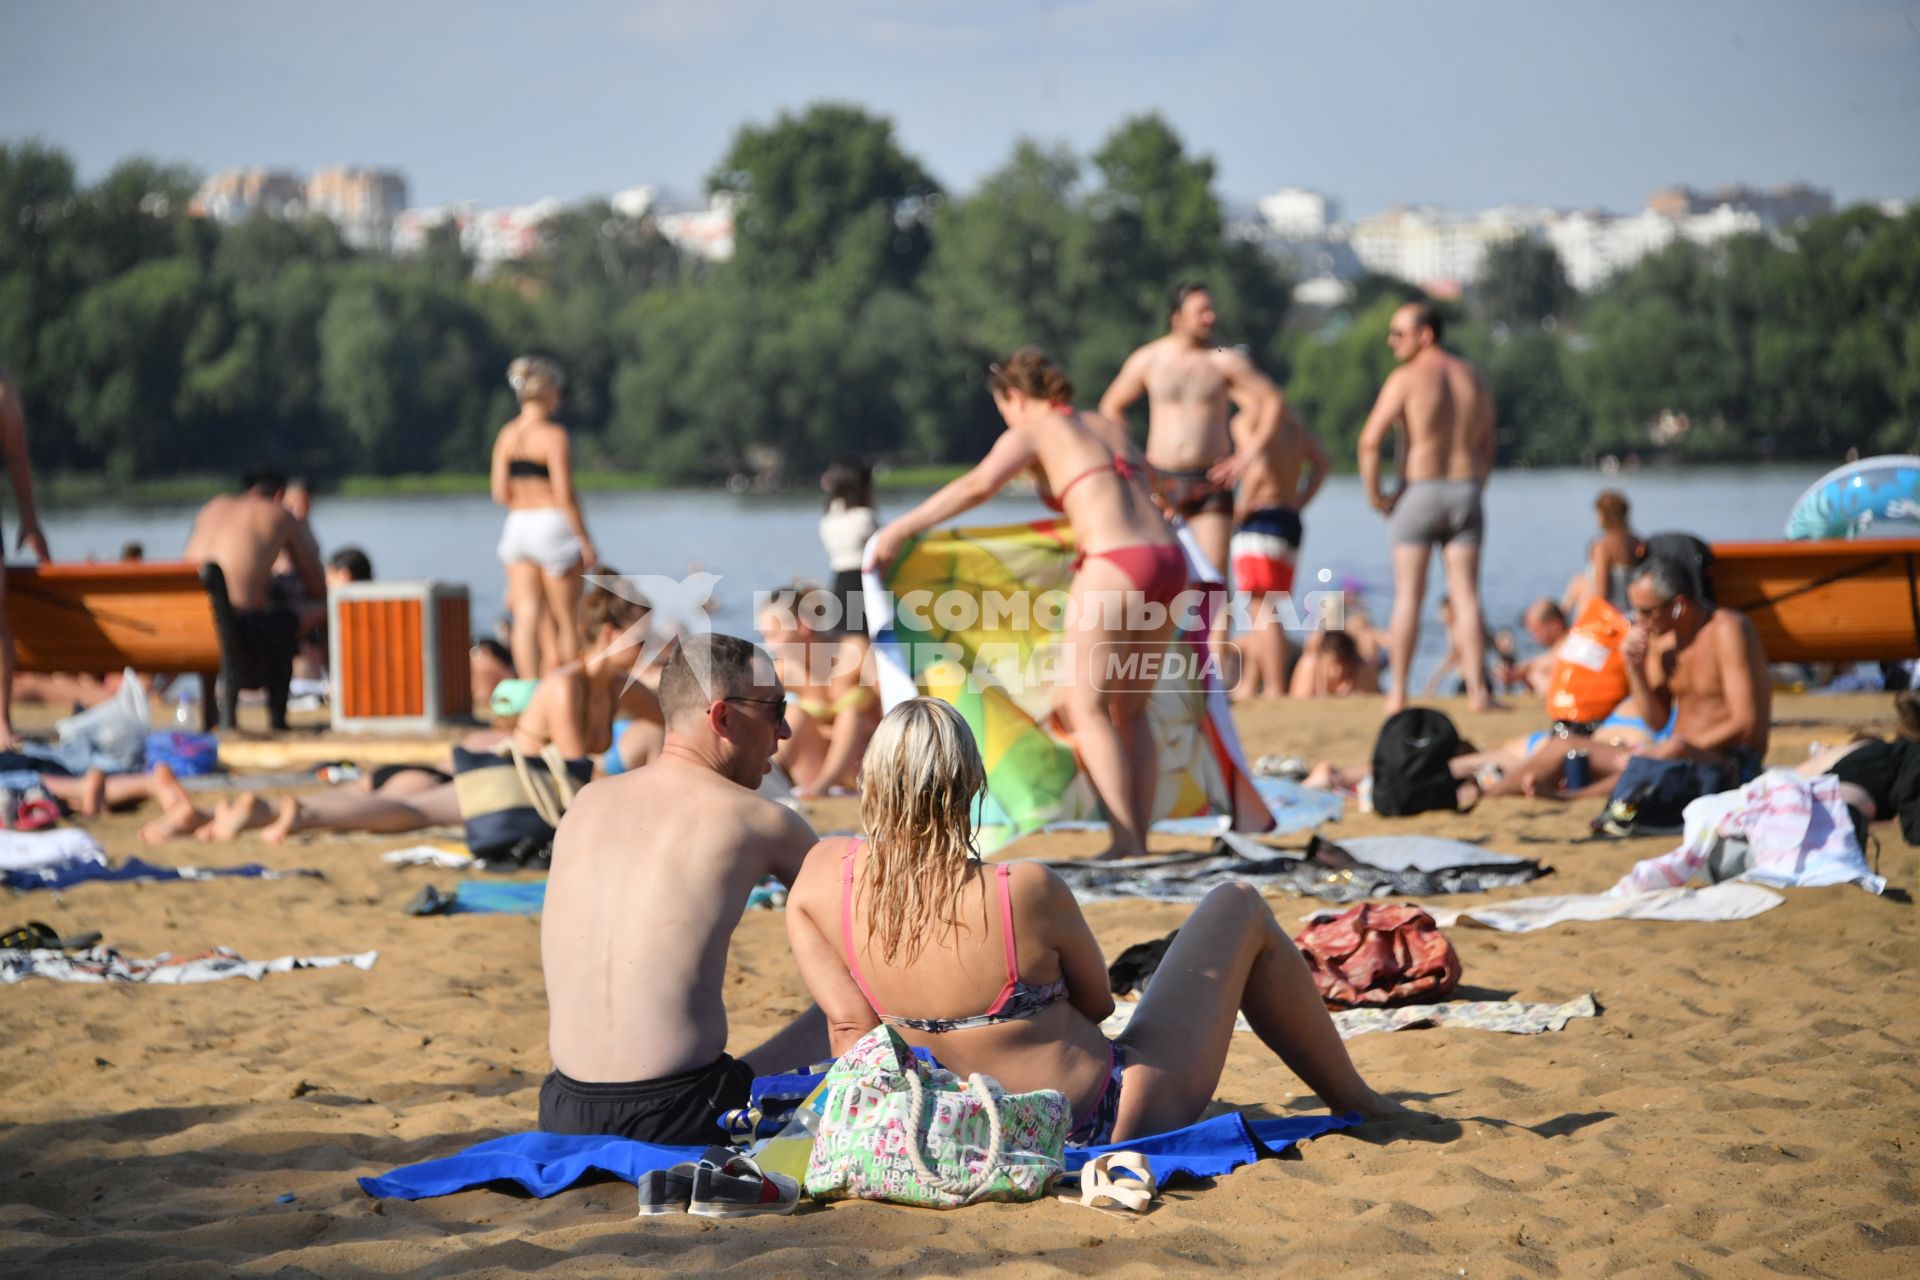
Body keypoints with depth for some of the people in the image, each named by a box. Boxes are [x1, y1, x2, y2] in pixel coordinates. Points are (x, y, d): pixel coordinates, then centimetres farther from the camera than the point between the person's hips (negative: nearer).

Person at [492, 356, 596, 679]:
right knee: (566, 619, 5)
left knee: (527, 615, 1)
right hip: (552, 526, -6)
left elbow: (500, 492, 7)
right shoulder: (554, 435, -11)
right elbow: (564, 494, -15)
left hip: (516, 528, 6)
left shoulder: (506, 435, 8)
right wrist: (585, 540, -10)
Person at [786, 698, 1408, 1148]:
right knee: (1237, 907, 16)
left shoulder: (831, 876, -14)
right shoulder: (1026, 891, -24)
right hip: (1115, 1121, -6)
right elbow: (1097, 1000, -6)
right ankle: (1356, 1101, 34)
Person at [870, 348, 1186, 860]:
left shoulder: (1031, 433, 4)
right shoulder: (1110, 427, 25)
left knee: (1086, 707, 0)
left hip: (1115, 566, -7)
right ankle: (1139, 835, 14)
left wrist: (901, 528, -11)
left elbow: (978, 484, -13)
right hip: (1169, 559, 7)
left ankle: (1127, 843, -9)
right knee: (1129, 709, 16)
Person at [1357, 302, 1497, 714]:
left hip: (1419, 491, -4)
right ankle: (1477, 691, -2)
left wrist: (1375, 494, -5)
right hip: (1466, 490, 4)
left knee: (1408, 597, 1)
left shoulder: (1406, 378, -7)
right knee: (1466, 596, 3)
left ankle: (1399, 692, 1)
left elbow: (1370, 440, -15)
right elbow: (1487, 449, 11)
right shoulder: (1473, 378, 9)